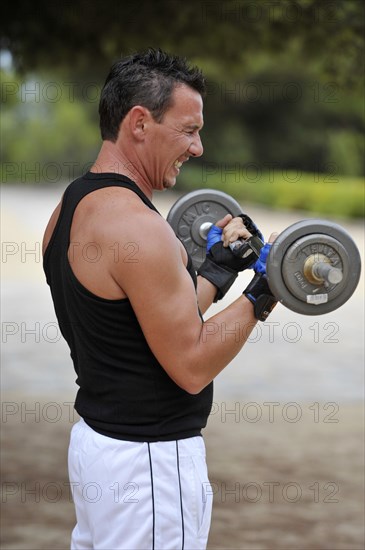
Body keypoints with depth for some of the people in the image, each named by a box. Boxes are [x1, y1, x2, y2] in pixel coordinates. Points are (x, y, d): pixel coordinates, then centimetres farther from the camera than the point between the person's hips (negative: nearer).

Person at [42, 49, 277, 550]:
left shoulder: (71, 210, 9)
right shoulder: (136, 225, -21)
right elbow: (191, 366, -19)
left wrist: (218, 268, 15)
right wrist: (262, 294, -12)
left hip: (97, 435, 10)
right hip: (149, 458, -10)